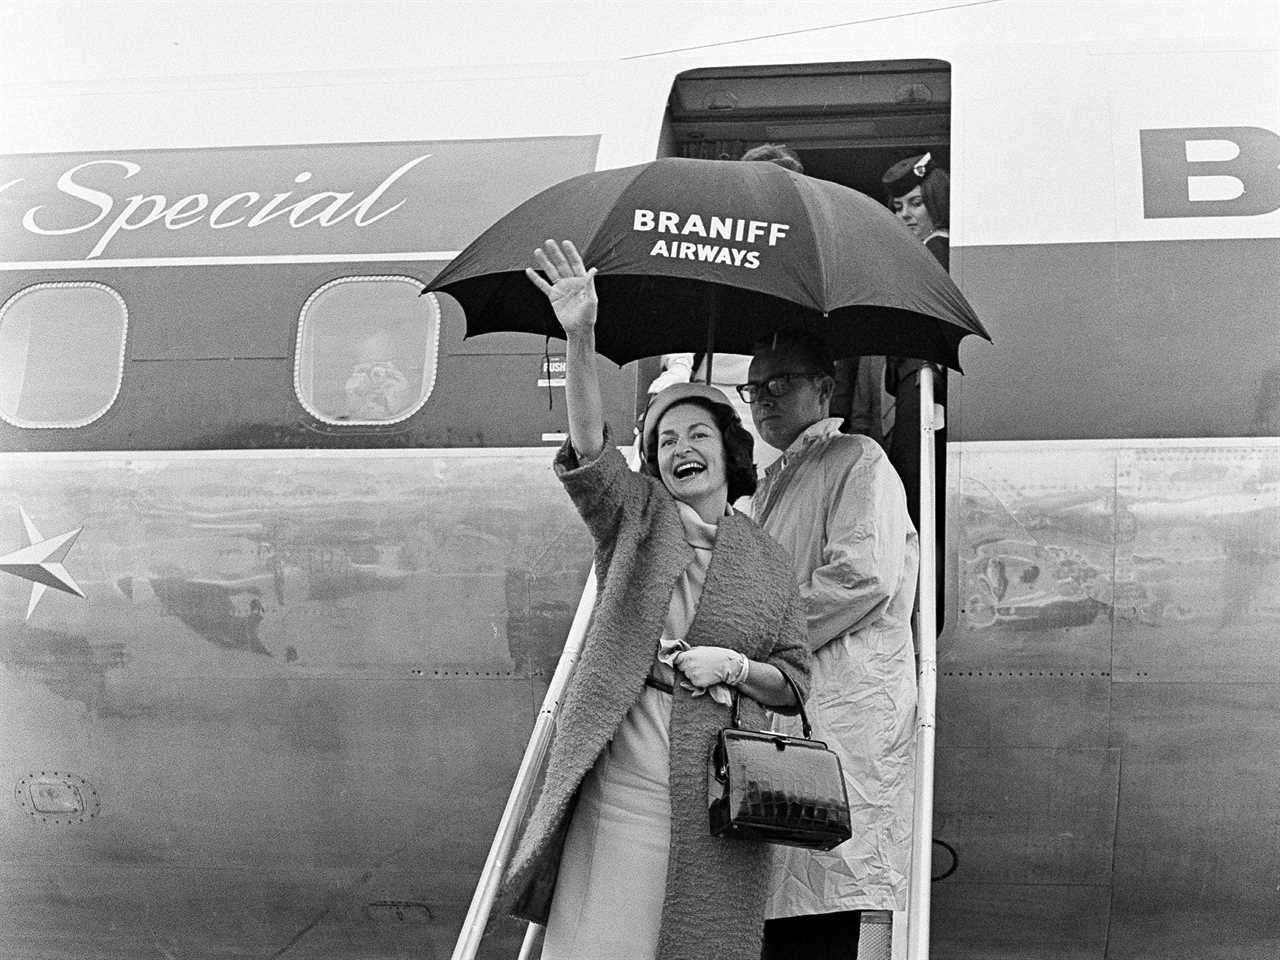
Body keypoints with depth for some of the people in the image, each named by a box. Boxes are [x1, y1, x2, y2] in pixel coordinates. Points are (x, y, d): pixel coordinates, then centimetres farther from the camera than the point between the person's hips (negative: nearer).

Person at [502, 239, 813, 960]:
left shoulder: (770, 564, 11)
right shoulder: (636, 516, 7)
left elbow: (795, 684, 13)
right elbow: (589, 447, -12)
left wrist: (735, 667, -8)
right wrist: (580, 340, -27)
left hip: (719, 788, 2)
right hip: (622, 777, -1)